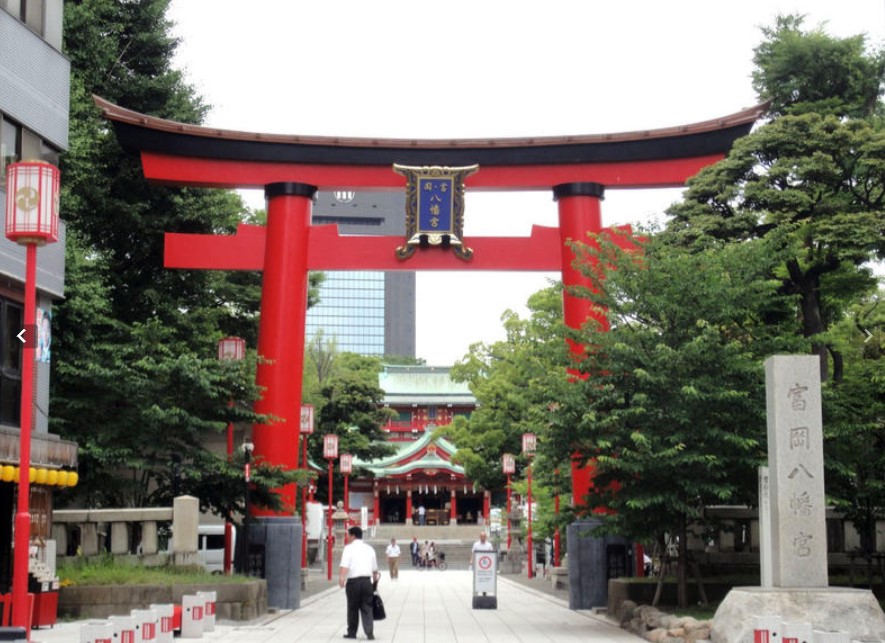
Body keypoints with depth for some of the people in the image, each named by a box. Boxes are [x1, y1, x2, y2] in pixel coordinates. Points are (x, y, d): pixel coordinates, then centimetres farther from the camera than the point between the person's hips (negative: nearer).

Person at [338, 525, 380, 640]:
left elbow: (344, 565, -16)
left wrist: (341, 578, -24)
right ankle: (369, 633, -6)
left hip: (353, 581, -4)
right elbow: (375, 569, 21)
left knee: (352, 608, 8)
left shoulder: (349, 548, -1)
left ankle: (352, 632, 16)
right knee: (367, 608, 5)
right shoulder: (369, 549, 15)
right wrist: (374, 581, 32)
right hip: (367, 581, 4)